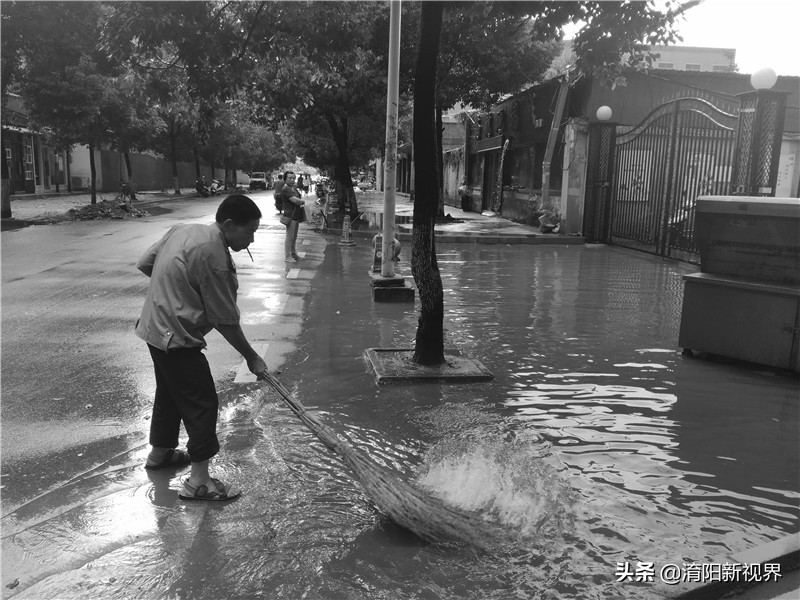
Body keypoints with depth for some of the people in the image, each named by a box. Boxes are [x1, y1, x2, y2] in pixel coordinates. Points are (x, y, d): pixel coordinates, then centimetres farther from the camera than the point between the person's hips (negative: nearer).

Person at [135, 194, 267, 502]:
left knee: (169, 392, 25)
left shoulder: (184, 230, 4)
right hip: (177, 337, -10)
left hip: (155, 327, 10)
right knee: (202, 402, -4)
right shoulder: (213, 255, -24)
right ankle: (198, 480, 0)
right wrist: (251, 357, -10)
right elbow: (225, 320, -20)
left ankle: (159, 453, 43)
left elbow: (144, 263, 14)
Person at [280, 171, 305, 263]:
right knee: (289, 237, -6)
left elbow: (298, 200, 22)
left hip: (296, 216, 9)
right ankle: (287, 256, -1)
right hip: (290, 216, -9)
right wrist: (303, 202, -3)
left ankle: (293, 253, 27)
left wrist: (301, 203, -1)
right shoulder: (285, 189, -13)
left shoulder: (294, 188, 16)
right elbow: (295, 200, -21)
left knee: (294, 237, 16)